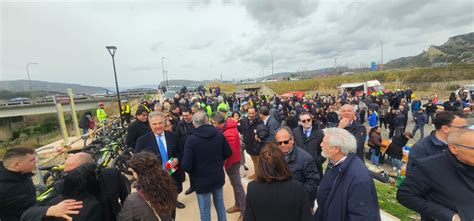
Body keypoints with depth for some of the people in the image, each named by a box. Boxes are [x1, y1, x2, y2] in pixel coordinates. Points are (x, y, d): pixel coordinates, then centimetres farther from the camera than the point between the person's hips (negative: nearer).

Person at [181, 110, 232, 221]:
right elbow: (228, 153, 1)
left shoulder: (191, 139, -22)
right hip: (218, 177, 4)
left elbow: (186, 165, -21)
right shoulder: (219, 134, -10)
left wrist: (193, 173, 1)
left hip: (201, 181, -3)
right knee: (220, 206, 24)